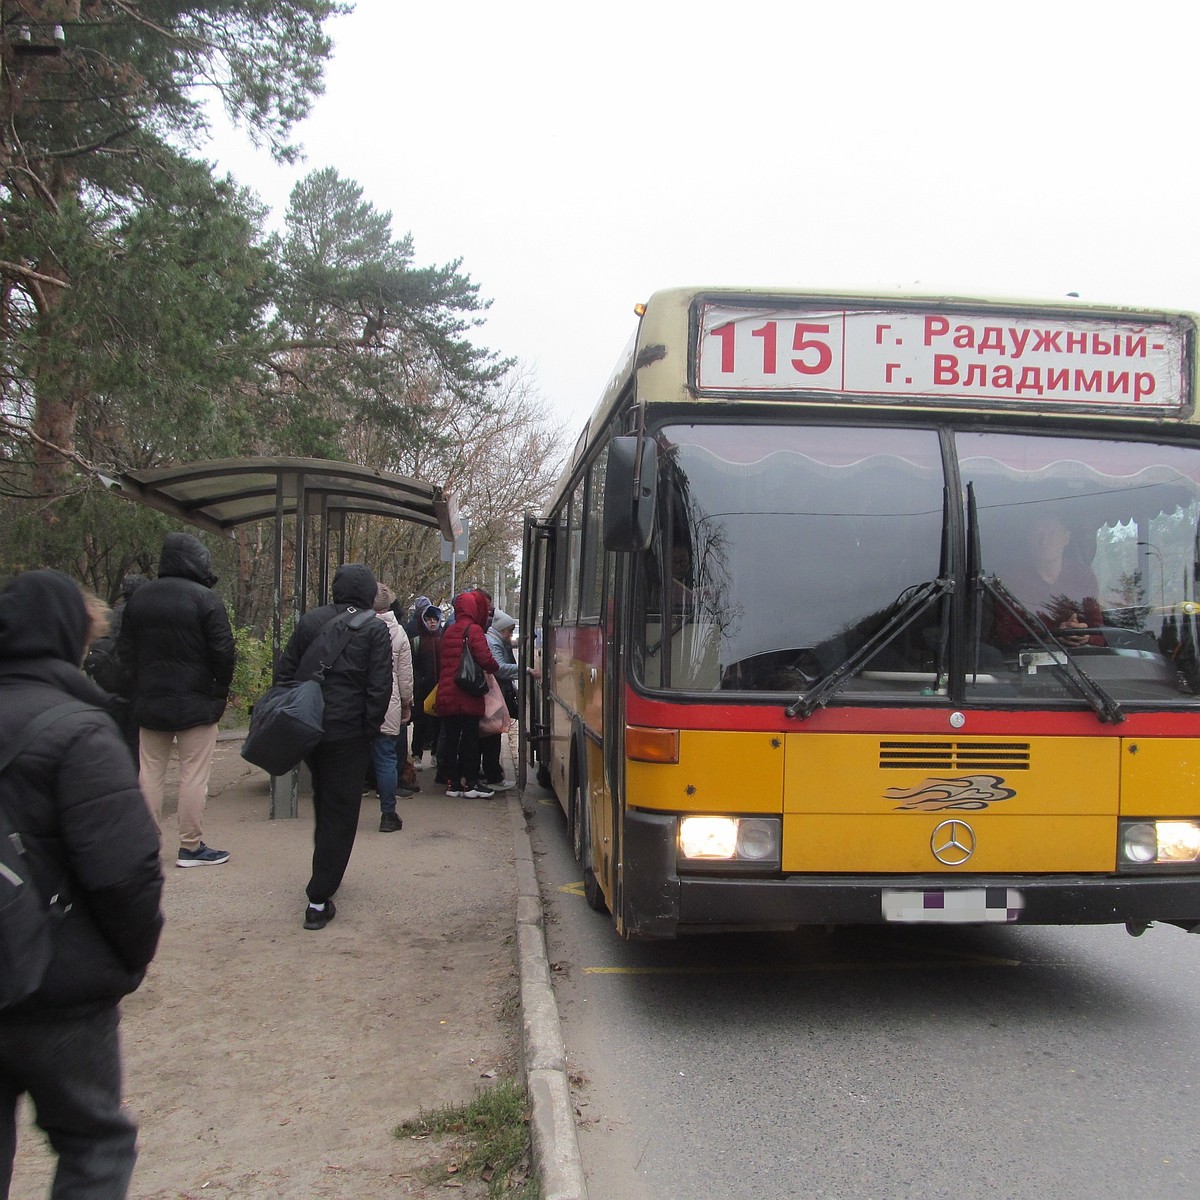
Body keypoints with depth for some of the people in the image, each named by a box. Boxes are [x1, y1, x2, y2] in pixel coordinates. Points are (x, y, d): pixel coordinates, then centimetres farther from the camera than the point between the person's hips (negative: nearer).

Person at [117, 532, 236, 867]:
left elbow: (124, 650, 11)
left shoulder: (138, 598, 7)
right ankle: (191, 847, 4)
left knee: (150, 773, 12)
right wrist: (221, 690, 0)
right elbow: (223, 651, -13)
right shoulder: (205, 598, -12)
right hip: (195, 702, -5)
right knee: (194, 776, 0)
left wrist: (143, 685, 15)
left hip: (149, 702, 6)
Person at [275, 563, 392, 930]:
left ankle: (325, 876, 37)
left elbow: (284, 672, 7)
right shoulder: (375, 629, -6)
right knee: (340, 814, 1)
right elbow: (380, 687, -13)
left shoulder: (309, 621, 6)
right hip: (349, 732, -5)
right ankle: (319, 900, -2)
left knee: (324, 803, 24)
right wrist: (369, 729, -3)